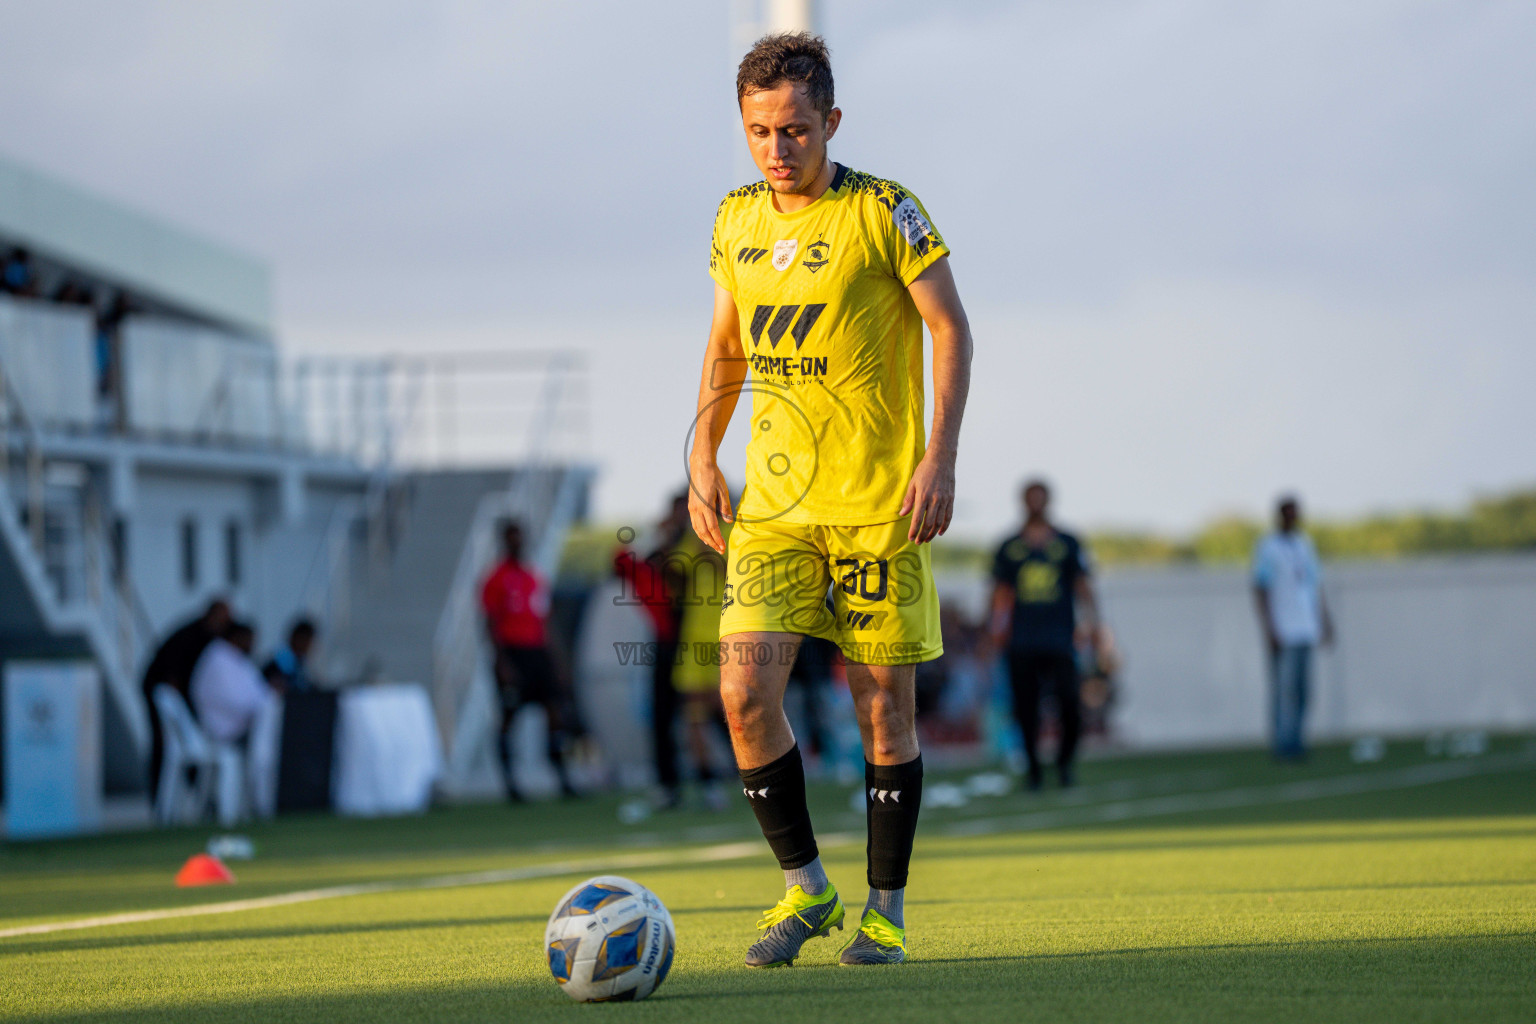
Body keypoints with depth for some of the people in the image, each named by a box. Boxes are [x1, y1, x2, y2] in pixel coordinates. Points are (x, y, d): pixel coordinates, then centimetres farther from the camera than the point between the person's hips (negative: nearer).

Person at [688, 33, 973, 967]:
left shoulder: (884, 213, -8)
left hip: (880, 502, -4)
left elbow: (951, 330, -6)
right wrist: (702, 455, 9)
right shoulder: (736, 221, 7)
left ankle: (886, 912, 14)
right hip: (773, 501, 4)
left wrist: (940, 457, -15)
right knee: (746, 692, -9)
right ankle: (806, 889, 7)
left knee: (883, 707, 1)